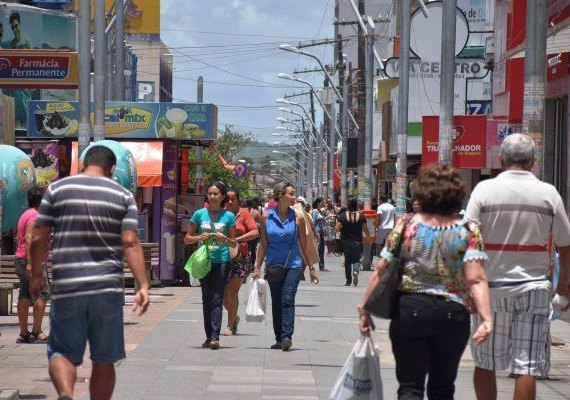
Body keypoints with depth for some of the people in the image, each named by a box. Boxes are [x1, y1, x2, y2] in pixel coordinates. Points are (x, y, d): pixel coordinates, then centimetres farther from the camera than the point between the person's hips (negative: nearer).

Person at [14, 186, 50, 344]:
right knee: (42, 294, -9)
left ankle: (23, 333, 8)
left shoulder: (25, 215, 19)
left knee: (25, 296, 8)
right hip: (33, 259, -10)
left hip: (21, 259, 10)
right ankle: (36, 331, -13)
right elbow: (29, 238, -21)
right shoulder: (35, 216, -12)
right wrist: (30, 263, -25)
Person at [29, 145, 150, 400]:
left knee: (62, 352, 6)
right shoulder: (123, 196, 5)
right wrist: (143, 286, -7)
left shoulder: (57, 190, 5)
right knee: (104, 361, 10)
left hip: (66, 287, 0)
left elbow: (38, 239, 3)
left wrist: (36, 275, 16)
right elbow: (130, 243, -5)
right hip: (108, 288, 1)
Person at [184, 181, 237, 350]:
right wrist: (199, 237, -10)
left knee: (216, 299, -9)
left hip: (222, 261, -2)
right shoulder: (199, 214, 6)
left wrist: (224, 238, -11)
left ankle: (215, 337, -16)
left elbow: (234, 243, 10)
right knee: (207, 299, 7)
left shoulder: (228, 216, 4)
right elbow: (187, 238, 9)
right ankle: (209, 336, 13)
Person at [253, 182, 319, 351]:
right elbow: (263, 245, 7)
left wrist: (311, 268, 7)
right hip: (273, 265, 2)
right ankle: (279, 339, 16)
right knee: (276, 303, 8)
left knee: (287, 300, -15)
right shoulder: (267, 217, 1)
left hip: (293, 265, -2)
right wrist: (257, 267, 4)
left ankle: (287, 336, -21)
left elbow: (303, 245, 6)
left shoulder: (297, 218, 0)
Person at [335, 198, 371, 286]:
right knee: (356, 259, 7)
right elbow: (365, 229, 1)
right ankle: (355, 271, -24)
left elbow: (337, 228, -9)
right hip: (357, 241, 0)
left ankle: (348, 280, 10)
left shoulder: (342, 216, -6)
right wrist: (368, 236, 20)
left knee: (347, 260, 9)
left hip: (345, 240, 0)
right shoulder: (361, 216, -4)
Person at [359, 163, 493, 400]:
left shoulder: (406, 226, -1)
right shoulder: (469, 232, -3)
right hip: (452, 314, 1)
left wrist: (365, 309, 8)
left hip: (409, 310, -1)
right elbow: (476, 280, -13)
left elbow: (380, 272, 0)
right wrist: (486, 319, -16)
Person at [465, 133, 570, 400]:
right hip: (534, 288, 0)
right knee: (527, 367, 0)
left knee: (485, 363, 13)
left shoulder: (485, 189, -5)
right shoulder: (548, 193, -1)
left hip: (491, 287, 0)